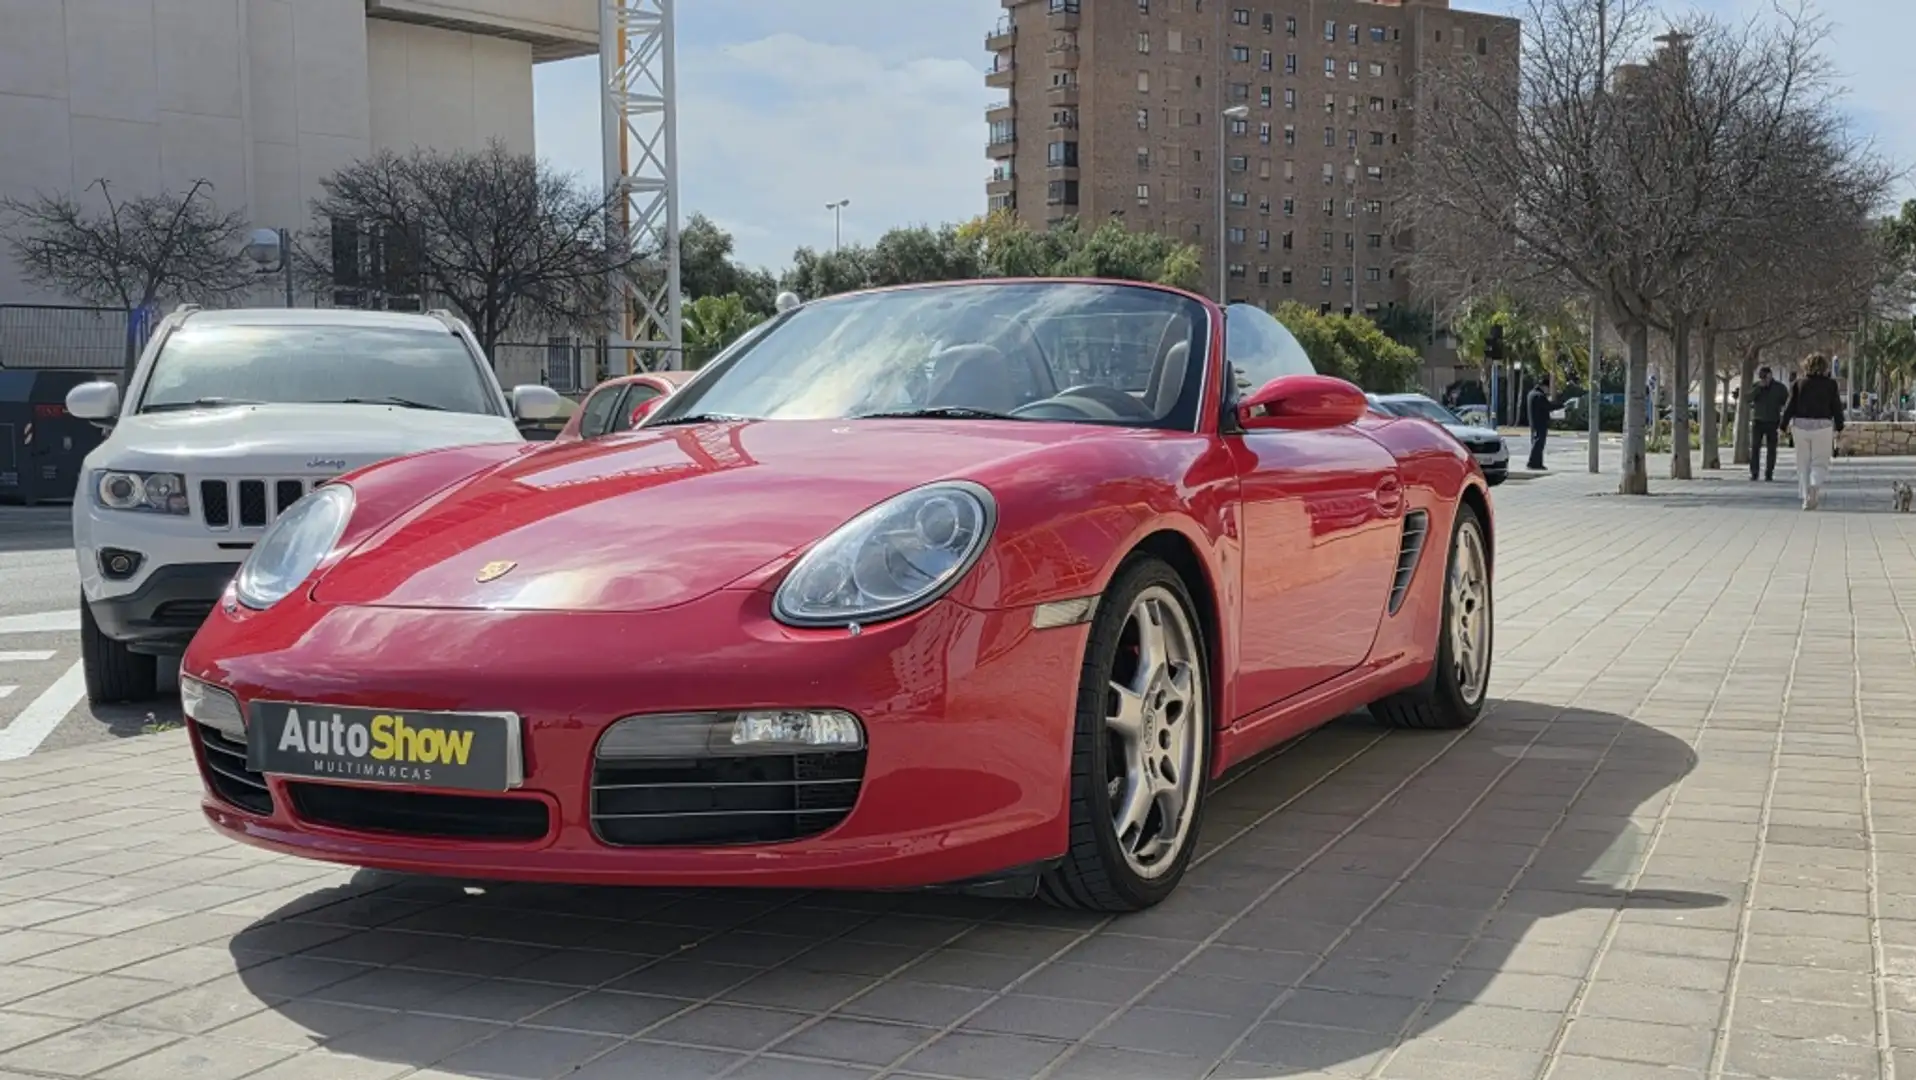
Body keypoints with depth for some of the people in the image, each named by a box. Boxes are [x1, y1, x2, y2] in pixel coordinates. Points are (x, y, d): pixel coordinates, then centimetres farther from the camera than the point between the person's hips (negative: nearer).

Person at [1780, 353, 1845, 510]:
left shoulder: (1798, 384, 1)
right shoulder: (1831, 385, 1)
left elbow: (1790, 407, 1)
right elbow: (1837, 408, 4)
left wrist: (1784, 425, 10)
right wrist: (1839, 427, 13)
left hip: (1800, 426, 1)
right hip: (1822, 426, -1)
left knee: (1803, 464, 9)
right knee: (1820, 463, 4)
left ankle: (1806, 498, 8)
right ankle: (1815, 485, -25)